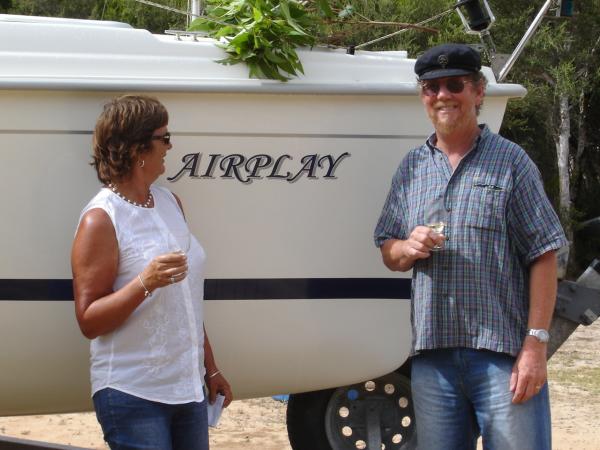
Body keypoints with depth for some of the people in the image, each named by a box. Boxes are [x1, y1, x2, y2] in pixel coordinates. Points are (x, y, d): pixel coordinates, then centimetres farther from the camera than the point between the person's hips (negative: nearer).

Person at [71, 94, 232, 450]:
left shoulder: (170, 203, 12)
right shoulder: (101, 220, -12)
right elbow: (88, 321, -14)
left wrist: (210, 368, 20)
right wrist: (144, 283, -27)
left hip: (187, 387, 7)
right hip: (133, 396, -7)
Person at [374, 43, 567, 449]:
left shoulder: (511, 161, 1)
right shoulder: (411, 169, 14)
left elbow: (543, 258, -3)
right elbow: (388, 254, 18)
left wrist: (536, 343, -11)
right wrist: (409, 248, -6)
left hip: (502, 353, -4)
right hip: (431, 353, 4)